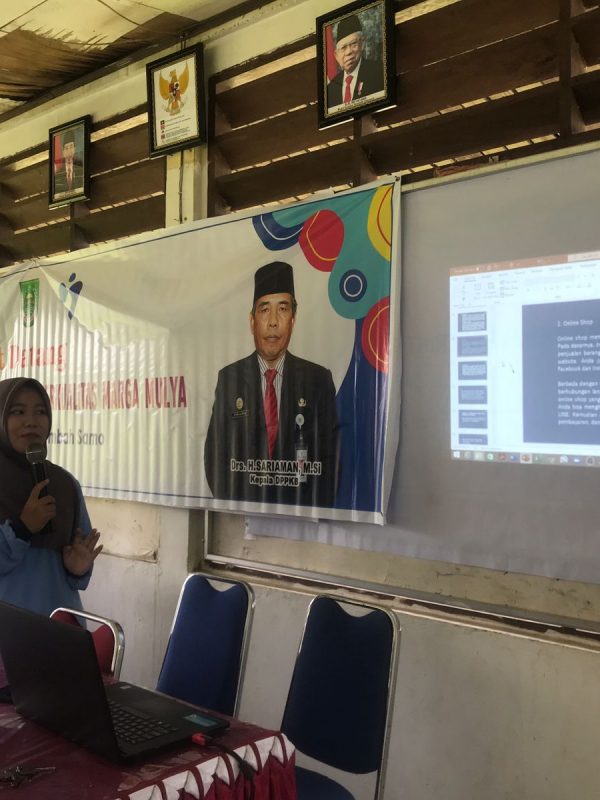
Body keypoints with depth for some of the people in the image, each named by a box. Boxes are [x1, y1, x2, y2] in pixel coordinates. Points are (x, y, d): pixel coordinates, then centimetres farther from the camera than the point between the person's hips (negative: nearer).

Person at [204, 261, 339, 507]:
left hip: (299, 509, 0)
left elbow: (329, 455, 5)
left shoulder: (319, 380, 4)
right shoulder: (228, 379, 7)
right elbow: (214, 451, 9)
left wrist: (315, 509, -7)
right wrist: (231, 505, -4)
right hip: (240, 508, 0)